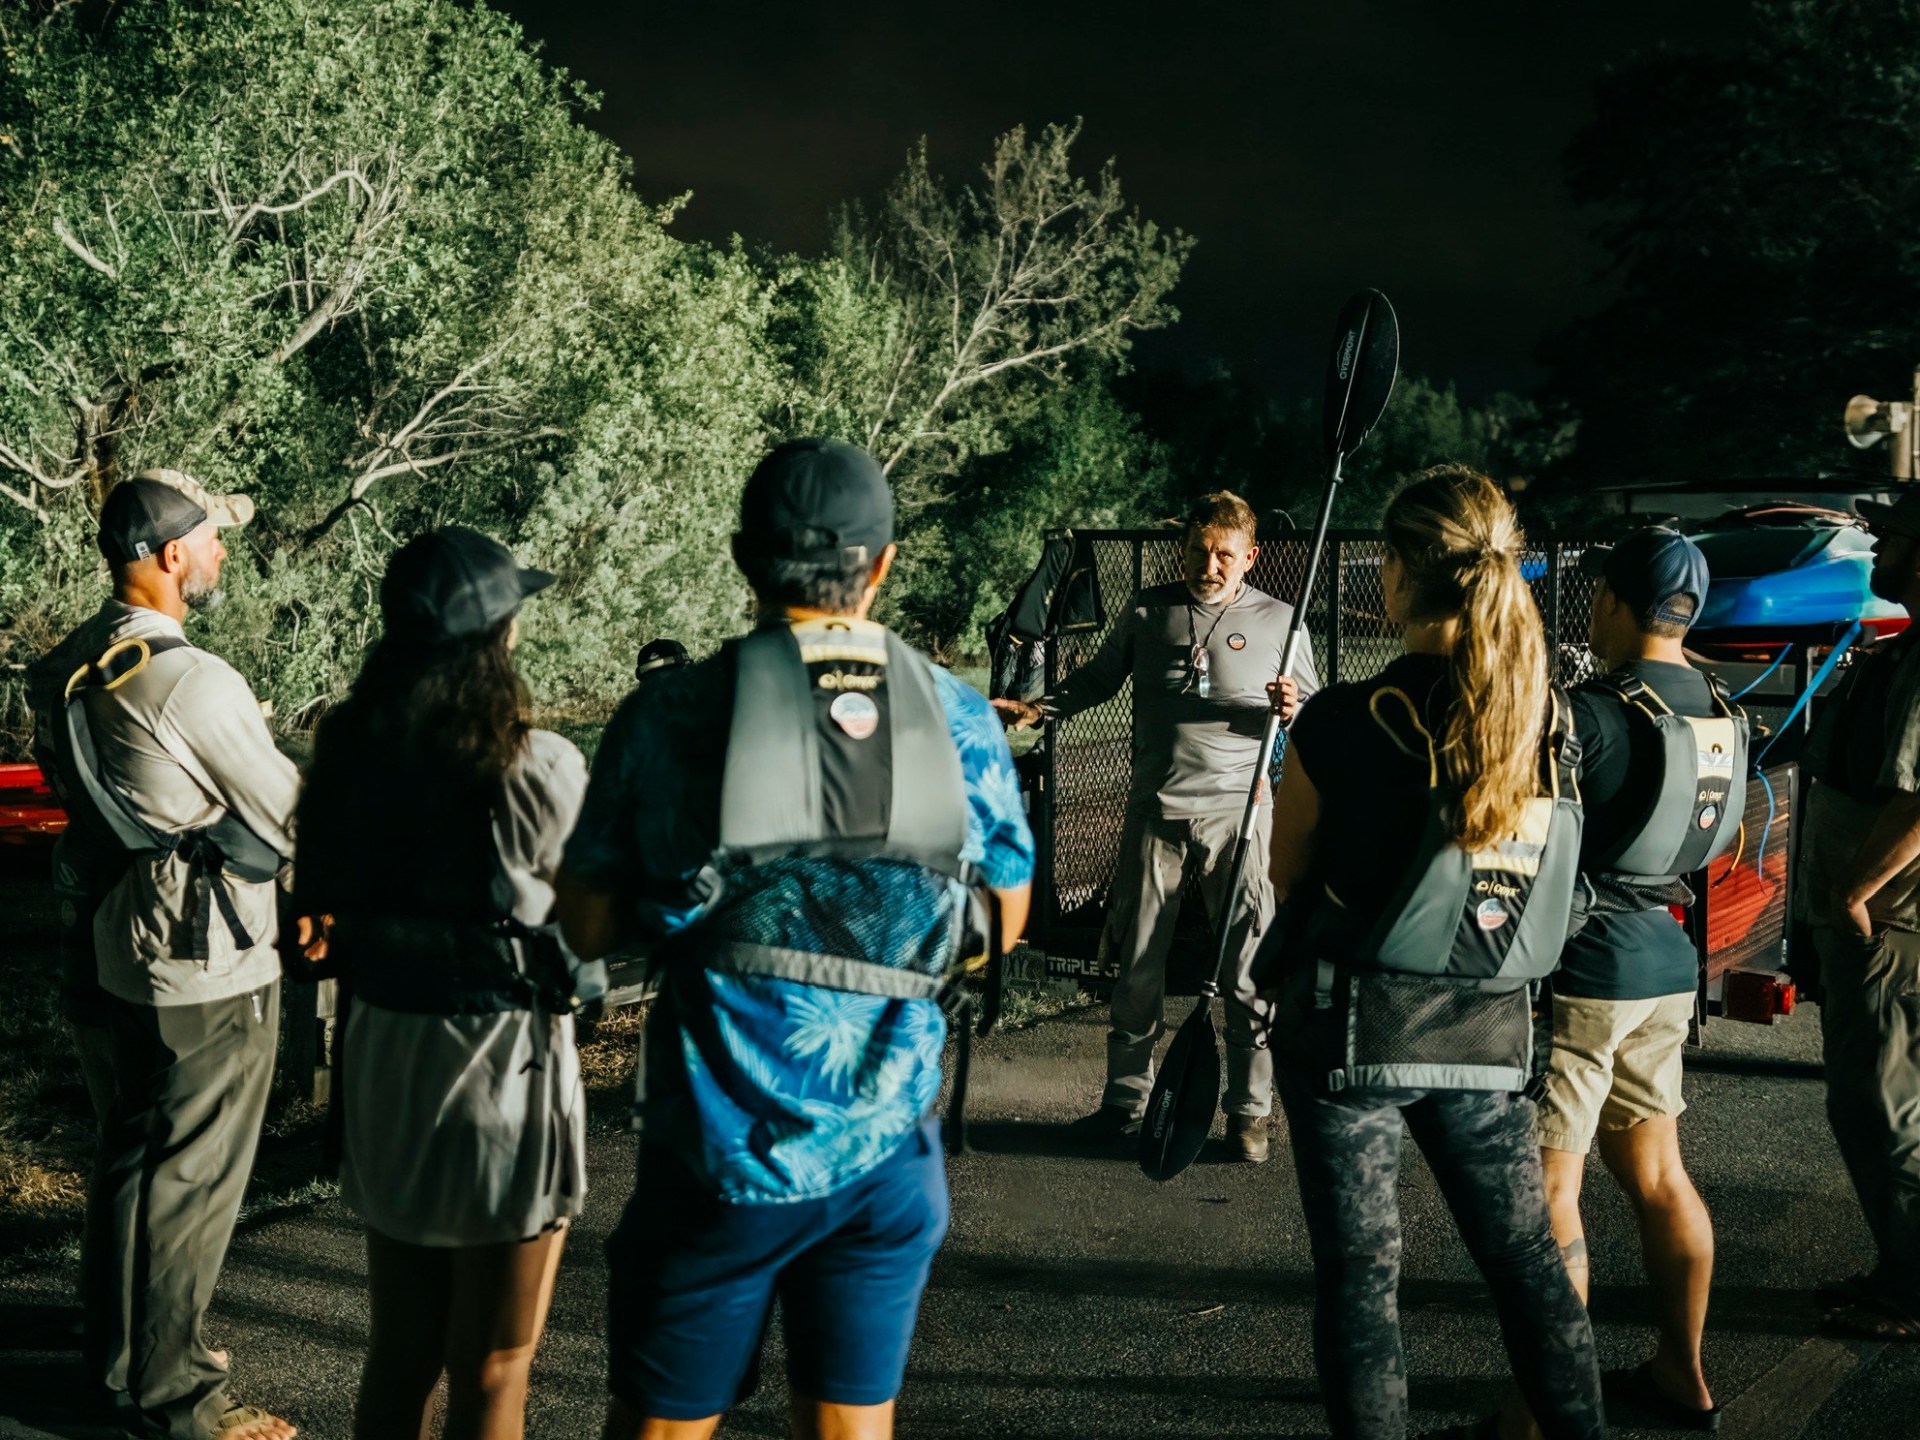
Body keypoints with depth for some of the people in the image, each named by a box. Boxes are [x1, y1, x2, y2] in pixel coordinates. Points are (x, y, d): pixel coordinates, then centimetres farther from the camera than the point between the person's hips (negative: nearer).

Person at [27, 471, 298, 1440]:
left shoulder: (72, 668, 5)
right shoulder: (192, 681, -24)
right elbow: (292, 818, -16)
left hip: (121, 945, 9)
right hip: (209, 967, -9)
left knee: (132, 1145, 22)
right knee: (194, 1174, 3)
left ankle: (120, 1344, 38)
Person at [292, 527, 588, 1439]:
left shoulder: (348, 755, -1)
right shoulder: (536, 768, -17)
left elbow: (325, 911, 5)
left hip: (380, 1053, 6)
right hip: (502, 1063, -5)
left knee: (396, 1357, 21)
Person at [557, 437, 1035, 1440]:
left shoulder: (667, 716, -9)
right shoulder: (960, 720, -2)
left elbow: (588, 927, -2)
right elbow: (1006, 922, 9)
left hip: (719, 1152, -2)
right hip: (887, 1157, 2)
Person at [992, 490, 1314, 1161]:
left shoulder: (1278, 621, 4)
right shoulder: (1147, 611, 9)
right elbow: (1099, 678, 22)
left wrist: (1293, 708, -13)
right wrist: (1039, 708, 9)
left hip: (1239, 811, -2)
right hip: (1156, 811, 2)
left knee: (1249, 971, -2)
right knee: (1138, 966, 8)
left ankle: (1249, 1112, 11)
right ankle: (1124, 1100, 21)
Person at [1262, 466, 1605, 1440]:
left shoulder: (1346, 721, -15)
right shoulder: (1548, 721, -1)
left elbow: (1287, 874, -1)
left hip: (1355, 1021, -4)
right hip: (1489, 1027, 5)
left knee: (1359, 1272, 7)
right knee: (1526, 1254, 18)